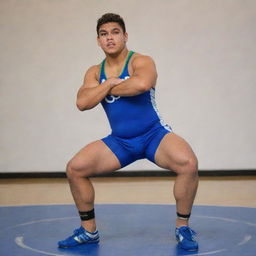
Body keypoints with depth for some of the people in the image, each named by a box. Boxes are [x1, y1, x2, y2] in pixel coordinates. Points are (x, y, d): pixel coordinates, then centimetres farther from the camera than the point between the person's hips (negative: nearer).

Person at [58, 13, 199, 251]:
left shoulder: (141, 61, -9)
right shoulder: (95, 72, 6)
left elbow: (142, 84, -34)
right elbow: (82, 102, -11)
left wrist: (109, 88, -18)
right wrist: (110, 82, -16)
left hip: (154, 134, -4)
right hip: (119, 141, 5)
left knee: (187, 163, -31)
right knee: (75, 168, -10)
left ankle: (182, 227, -10)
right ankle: (89, 230, 8)